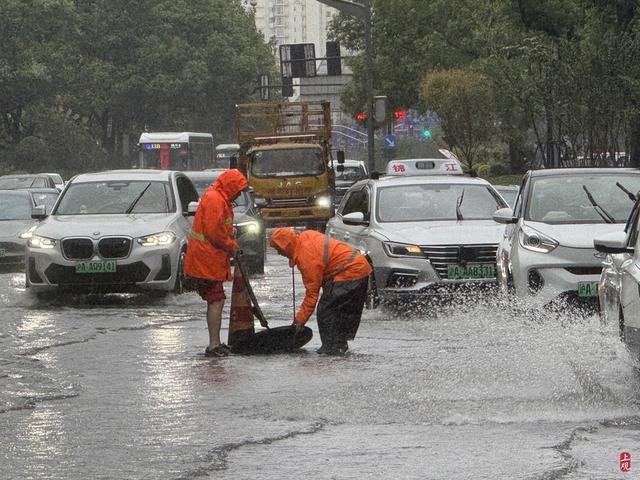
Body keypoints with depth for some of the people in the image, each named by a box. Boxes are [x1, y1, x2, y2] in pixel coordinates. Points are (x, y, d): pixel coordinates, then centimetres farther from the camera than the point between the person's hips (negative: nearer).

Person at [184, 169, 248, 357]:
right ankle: (214, 345, -11)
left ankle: (215, 343, 20)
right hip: (208, 259, -11)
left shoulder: (220, 200, 17)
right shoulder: (214, 200, -18)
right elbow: (214, 232, -23)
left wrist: (231, 245, 9)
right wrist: (232, 247, -11)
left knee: (215, 301, 14)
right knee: (216, 301, -10)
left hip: (210, 260, 11)